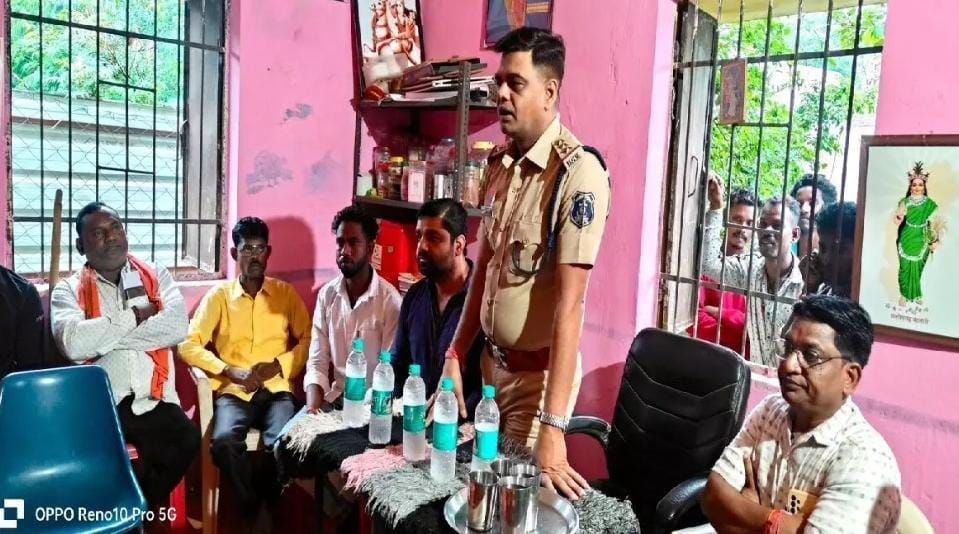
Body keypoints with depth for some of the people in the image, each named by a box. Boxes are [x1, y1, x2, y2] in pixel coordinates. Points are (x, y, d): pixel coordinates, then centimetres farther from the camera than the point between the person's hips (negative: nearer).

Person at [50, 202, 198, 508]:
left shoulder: (156, 276, 11)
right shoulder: (68, 290, 7)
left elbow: (177, 327, -8)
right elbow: (73, 344, -14)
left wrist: (104, 336, -8)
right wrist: (134, 316, -6)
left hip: (151, 399, 1)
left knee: (185, 440, -26)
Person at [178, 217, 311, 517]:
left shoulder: (286, 292, 13)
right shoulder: (218, 295, 10)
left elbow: (307, 340, 9)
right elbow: (188, 345, 2)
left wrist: (278, 365, -9)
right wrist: (230, 371, -12)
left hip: (276, 389, 0)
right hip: (233, 390, 0)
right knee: (223, 442, -33)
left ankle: (267, 505, 1)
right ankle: (254, 508, -5)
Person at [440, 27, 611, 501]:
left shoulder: (579, 173, -22)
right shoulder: (500, 163, 3)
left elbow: (569, 305, -26)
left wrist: (552, 428, -28)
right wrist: (455, 356, 6)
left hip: (537, 371, -7)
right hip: (491, 360, 7)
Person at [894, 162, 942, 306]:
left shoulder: (930, 204, -3)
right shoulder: (904, 202, -1)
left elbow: (934, 224, 0)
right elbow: (897, 221, 0)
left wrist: (935, 241, -4)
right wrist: (900, 216, -21)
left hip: (921, 241, 0)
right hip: (906, 240, 0)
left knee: (917, 268, 5)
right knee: (905, 267, 0)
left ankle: (916, 294, 23)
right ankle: (904, 294, 14)